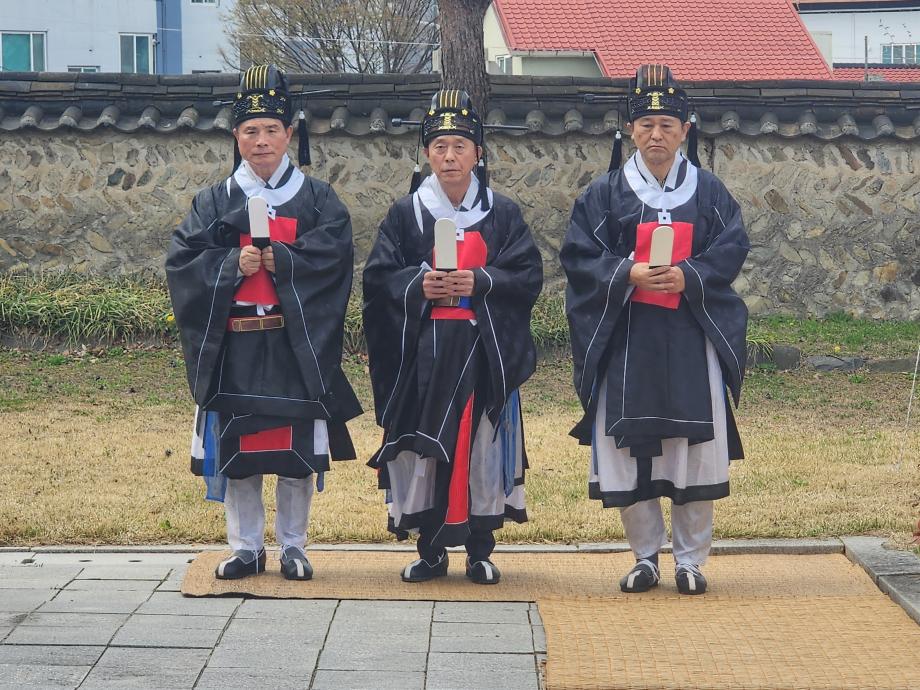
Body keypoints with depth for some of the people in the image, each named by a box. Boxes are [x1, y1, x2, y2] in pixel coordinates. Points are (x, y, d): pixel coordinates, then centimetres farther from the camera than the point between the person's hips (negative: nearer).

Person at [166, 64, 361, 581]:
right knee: (237, 449, 3)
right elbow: (183, 261, 1)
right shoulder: (216, 202, 10)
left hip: (296, 344, -1)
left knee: (298, 449, 1)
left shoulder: (317, 198, 6)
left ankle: (294, 547, 13)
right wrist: (233, 263, -15)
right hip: (233, 348, 1)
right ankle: (246, 548, 14)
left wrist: (278, 260, -17)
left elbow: (333, 256, -7)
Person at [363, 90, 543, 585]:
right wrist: (417, 285, -15)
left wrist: (480, 281, -14)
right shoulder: (406, 213, 7)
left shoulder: (502, 214, 7)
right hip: (422, 351, 0)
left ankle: (479, 551, 9)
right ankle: (430, 550, 10)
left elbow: (528, 275, 0)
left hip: (483, 349, 0)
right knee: (422, 446, 0)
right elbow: (378, 277, 4)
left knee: (481, 444, 0)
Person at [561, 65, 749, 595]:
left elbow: (732, 249, 1)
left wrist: (688, 276, -16)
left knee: (697, 448, -2)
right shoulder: (606, 193, 6)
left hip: (691, 337, 0)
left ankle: (691, 560, 9)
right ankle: (646, 557, 13)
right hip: (626, 338, 0)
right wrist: (627, 274, -16)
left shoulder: (710, 192, 9)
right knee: (630, 448, 0)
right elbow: (579, 254, 0)